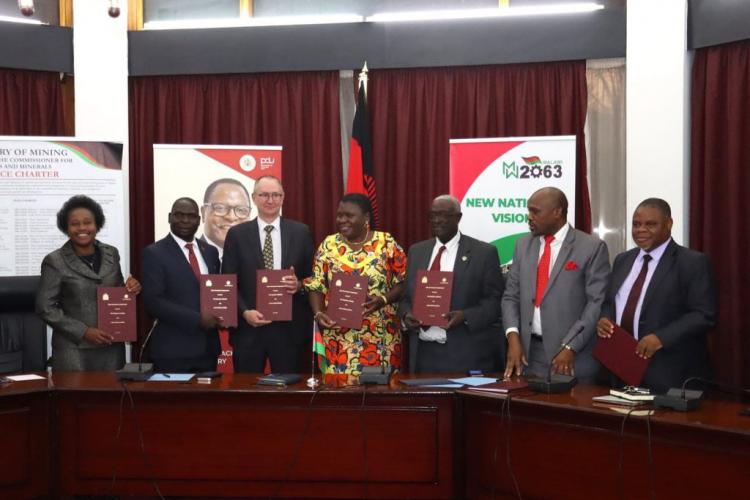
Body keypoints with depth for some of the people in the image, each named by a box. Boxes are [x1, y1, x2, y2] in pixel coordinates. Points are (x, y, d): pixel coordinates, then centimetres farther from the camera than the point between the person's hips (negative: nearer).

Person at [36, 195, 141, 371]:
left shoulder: (111, 253, 7)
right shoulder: (55, 261, -5)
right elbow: (45, 308, -6)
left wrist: (130, 288, -6)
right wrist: (83, 332, -14)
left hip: (111, 346, 4)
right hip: (73, 348, -4)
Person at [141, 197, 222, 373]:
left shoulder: (210, 252, 12)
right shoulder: (154, 253, -5)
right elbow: (154, 302, -13)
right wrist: (197, 319, -18)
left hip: (207, 348, 5)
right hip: (172, 350, -5)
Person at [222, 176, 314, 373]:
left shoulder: (301, 232, 6)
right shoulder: (237, 234, 4)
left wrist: (299, 285, -11)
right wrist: (245, 312, -11)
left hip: (289, 328, 0)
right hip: (248, 328, 0)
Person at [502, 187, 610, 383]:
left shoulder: (592, 247, -4)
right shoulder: (523, 245, 11)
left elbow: (597, 303, -10)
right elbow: (511, 295, 10)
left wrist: (570, 348, -15)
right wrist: (513, 336, -5)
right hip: (529, 353, 4)